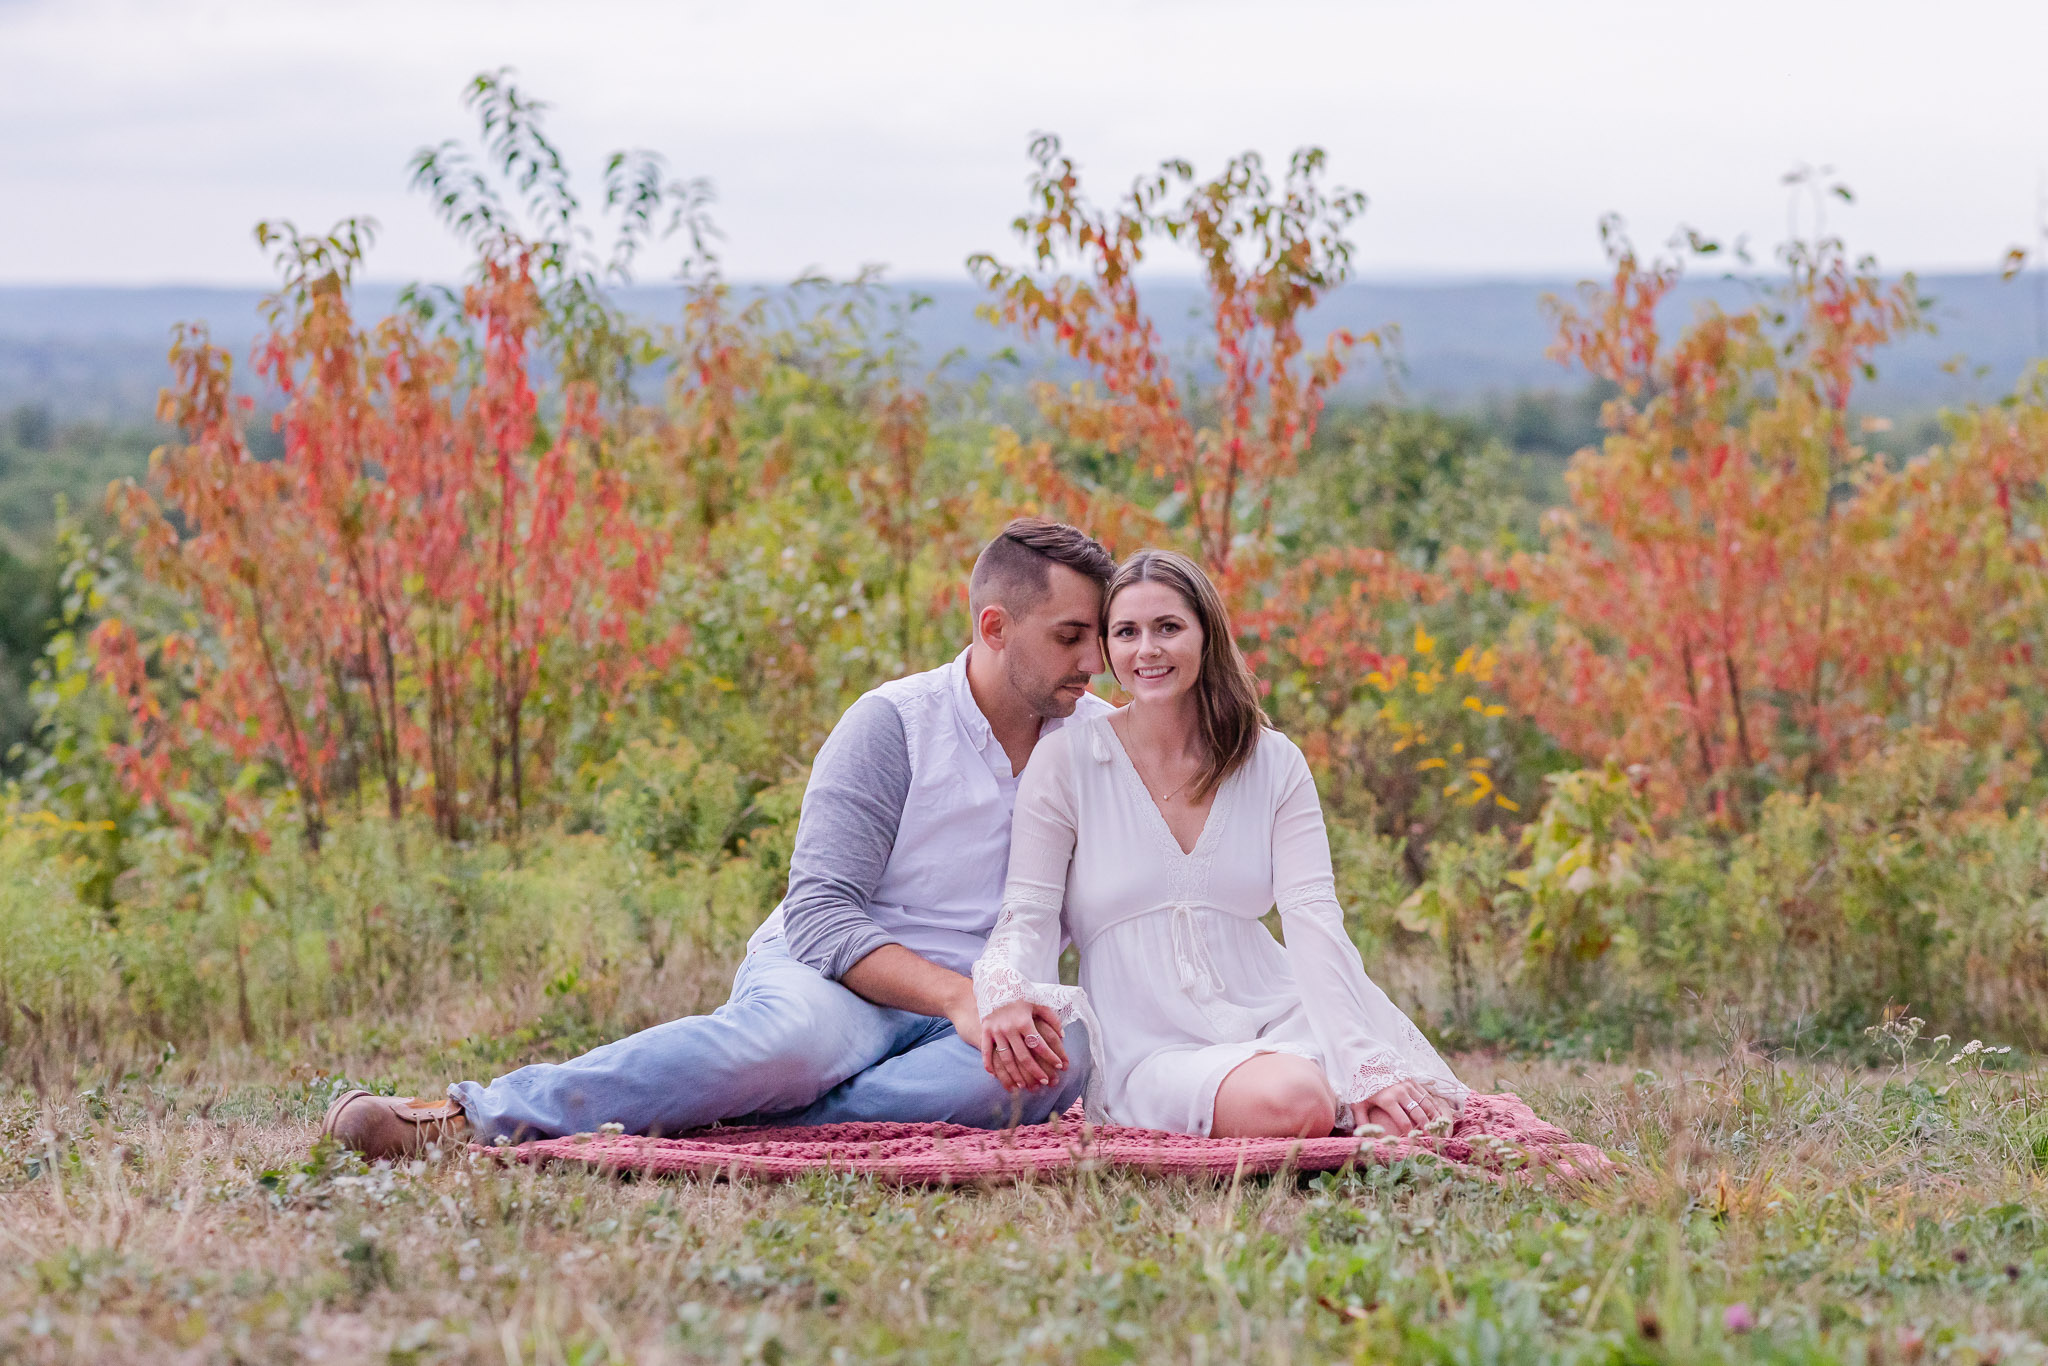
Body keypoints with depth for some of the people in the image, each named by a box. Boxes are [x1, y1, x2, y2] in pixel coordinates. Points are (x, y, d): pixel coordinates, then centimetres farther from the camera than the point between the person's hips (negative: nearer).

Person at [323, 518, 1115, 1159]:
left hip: (962, 1015, 4)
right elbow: (820, 916, -13)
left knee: (1062, 1058, -34)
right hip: (828, 976, -4)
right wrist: (959, 996, -26)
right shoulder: (893, 725, -6)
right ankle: (477, 1116, -36)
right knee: (801, 1032, -42)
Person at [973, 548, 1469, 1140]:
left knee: (1399, 1122, -27)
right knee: (1293, 1103, -35)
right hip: (1154, 1047, -3)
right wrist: (1005, 994, -28)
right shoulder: (1067, 759, 1)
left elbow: (1312, 919, -3)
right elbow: (1028, 914, -2)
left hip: (1276, 1021, 3)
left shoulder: (1274, 764, 7)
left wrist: (1362, 1062, -18)